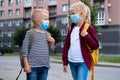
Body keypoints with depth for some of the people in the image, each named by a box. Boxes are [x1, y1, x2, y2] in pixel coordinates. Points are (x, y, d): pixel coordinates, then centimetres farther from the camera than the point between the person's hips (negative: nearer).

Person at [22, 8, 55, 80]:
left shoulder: (47, 34, 9)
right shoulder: (30, 33, -5)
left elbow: (50, 49, 17)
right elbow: (25, 49, -7)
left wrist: (52, 42, -3)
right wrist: (26, 64, -11)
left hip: (44, 66, 5)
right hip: (32, 66, -5)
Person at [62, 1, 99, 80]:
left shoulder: (89, 28, -7)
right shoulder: (71, 28, 9)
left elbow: (95, 46, -9)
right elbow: (66, 45, 11)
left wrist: (86, 35, -23)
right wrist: (65, 62, 10)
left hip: (83, 62, -6)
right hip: (72, 62, 6)